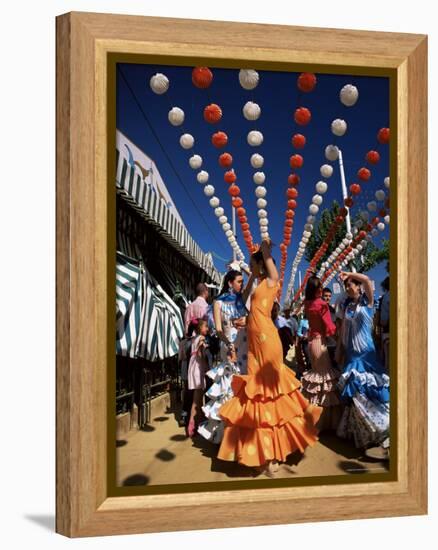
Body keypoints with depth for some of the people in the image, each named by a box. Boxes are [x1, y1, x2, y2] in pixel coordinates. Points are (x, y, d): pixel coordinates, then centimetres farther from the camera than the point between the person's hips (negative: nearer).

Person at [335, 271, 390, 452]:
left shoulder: (367, 302, -3)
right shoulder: (347, 306, 10)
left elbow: (366, 279, -21)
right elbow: (343, 329, 12)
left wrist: (348, 274, -11)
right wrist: (341, 348, 8)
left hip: (365, 351, -4)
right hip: (351, 353, 4)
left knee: (369, 389, -5)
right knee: (355, 391, 5)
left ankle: (378, 426, 5)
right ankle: (359, 431, 15)